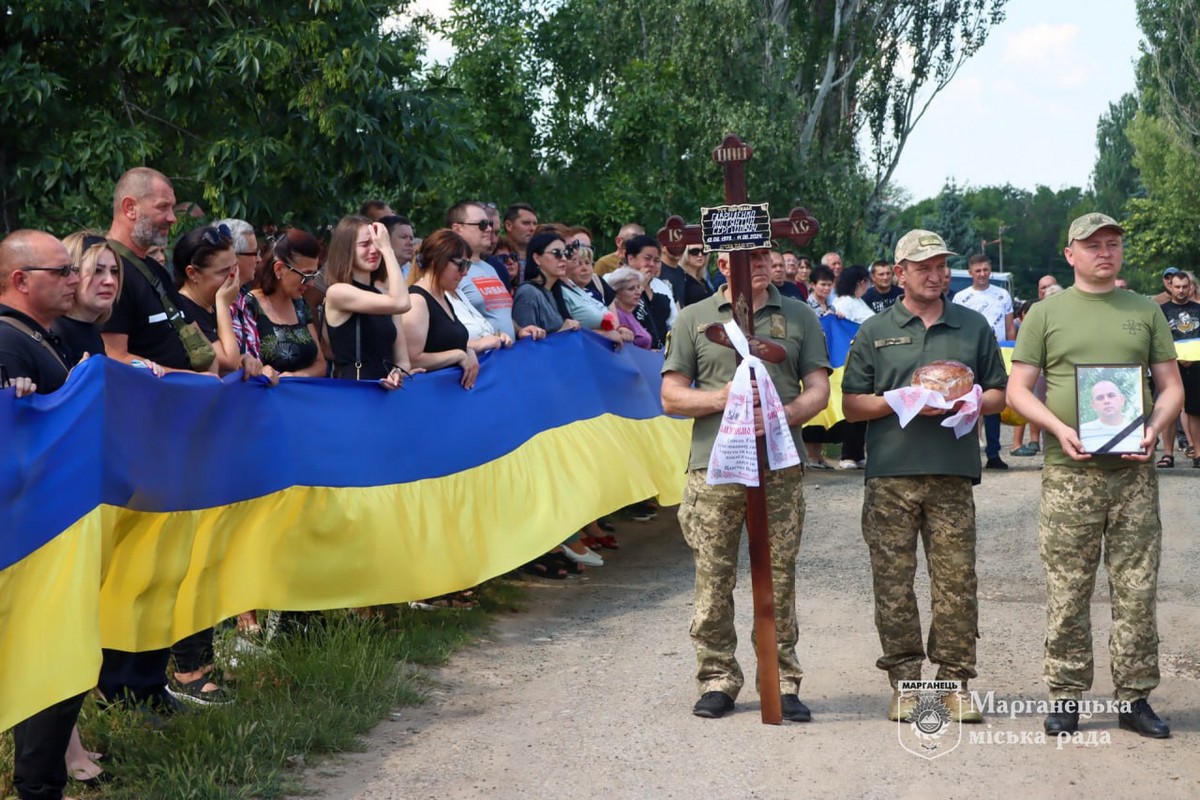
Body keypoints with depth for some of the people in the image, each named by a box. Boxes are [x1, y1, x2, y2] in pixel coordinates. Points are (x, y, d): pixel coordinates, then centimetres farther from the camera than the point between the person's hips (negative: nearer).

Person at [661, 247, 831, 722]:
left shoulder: (800, 318, 13)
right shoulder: (695, 319, 10)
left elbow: (818, 391, 7)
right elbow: (671, 397, 9)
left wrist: (782, 415, -13)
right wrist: (720, 400, -9)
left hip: (780, 469, 1)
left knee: (780, 579, 1)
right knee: (713, 580, 0)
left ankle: (783, 682, 10)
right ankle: (717, 679, 11)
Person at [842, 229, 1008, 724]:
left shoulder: (974, 327, 13)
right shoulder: (875, 332, 9)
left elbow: (998, 395, 16)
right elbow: (851, 405, 6)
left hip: (954, 475, 1)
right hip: (890, 475, -1)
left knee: (956, 579, -1)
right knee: (893, 581, 0)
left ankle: (956, 681, 7)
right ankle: (904, 679, 9)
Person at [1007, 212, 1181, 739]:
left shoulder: (1145, 312, 13)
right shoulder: (1046, 314, 7)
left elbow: (1171, 386, 13)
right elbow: (1017, 389, 4)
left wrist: (1154, 430, -6)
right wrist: (1059, 429, -11)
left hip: (1134, 471, 2)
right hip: (1069, 472, -2)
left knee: (1137, 590, 2)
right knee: (1067, 591, 0)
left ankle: (1135, 697, 11)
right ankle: (1065, 696, 9)